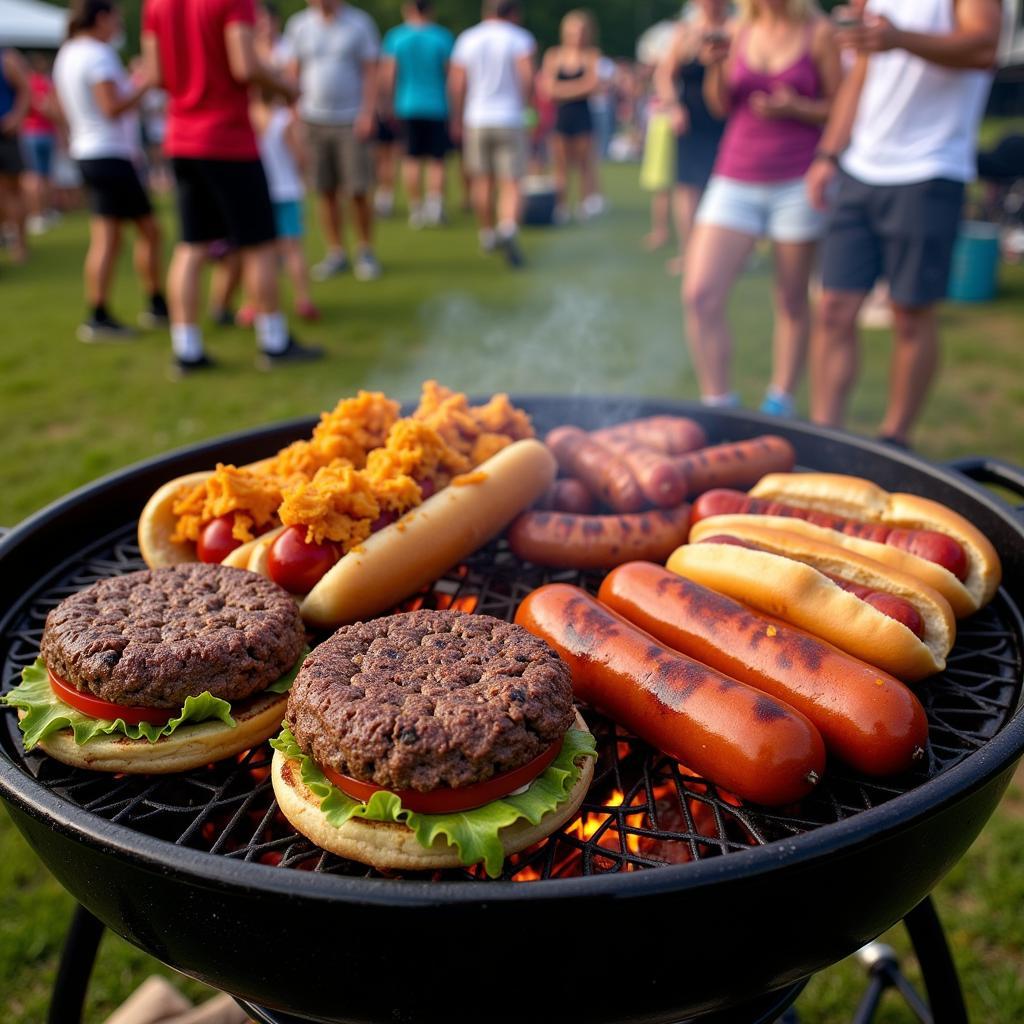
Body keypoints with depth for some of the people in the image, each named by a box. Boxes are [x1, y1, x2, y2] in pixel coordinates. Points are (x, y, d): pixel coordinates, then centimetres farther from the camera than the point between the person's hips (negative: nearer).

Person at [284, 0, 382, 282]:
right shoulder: (298, 24, 8)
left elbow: (370, 72, 2)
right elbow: (294, 72, 10)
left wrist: (368, 113, -9)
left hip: (352, 121, -2)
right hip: (314, 119, 2)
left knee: (359, 191, -5)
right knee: (326, 192, 1)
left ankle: (366, 253, 9)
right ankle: (336, 253, 12)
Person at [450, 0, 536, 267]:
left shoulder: (466, 39, 7)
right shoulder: (520, 38, -1)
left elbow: (456, 83, 3)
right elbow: (527, 76, -15)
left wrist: (457, 120, 12)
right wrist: (522, 103, 3)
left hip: (476, 119, 3)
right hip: (509, 120, -3)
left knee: (482, 181, 15)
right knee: (511, 183, -3)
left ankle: (487, 235, 25)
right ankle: (508, 228, -29)